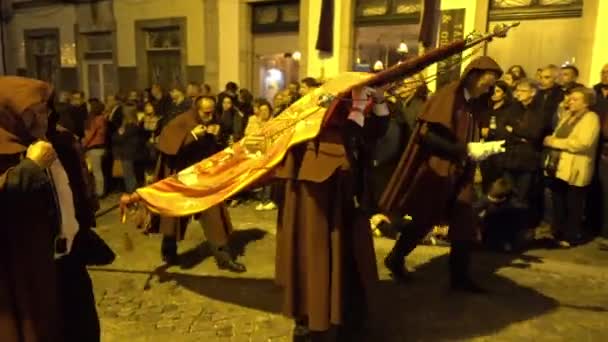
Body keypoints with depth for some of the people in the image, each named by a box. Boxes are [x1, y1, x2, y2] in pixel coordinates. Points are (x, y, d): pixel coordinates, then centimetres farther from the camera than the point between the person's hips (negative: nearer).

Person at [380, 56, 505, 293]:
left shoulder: (474, 104, 11)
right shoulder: (448, 95, -13)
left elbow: (467, 139, 16)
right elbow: (428, 135, -22)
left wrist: (486, 147, -3)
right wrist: (466, 149, -21)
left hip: (459, 173, 7)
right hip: (437, 170, -7)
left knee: (465, 226, 4)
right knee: (424, 221, 6)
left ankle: (460, 276, 18)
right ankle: (396, 259, 27)